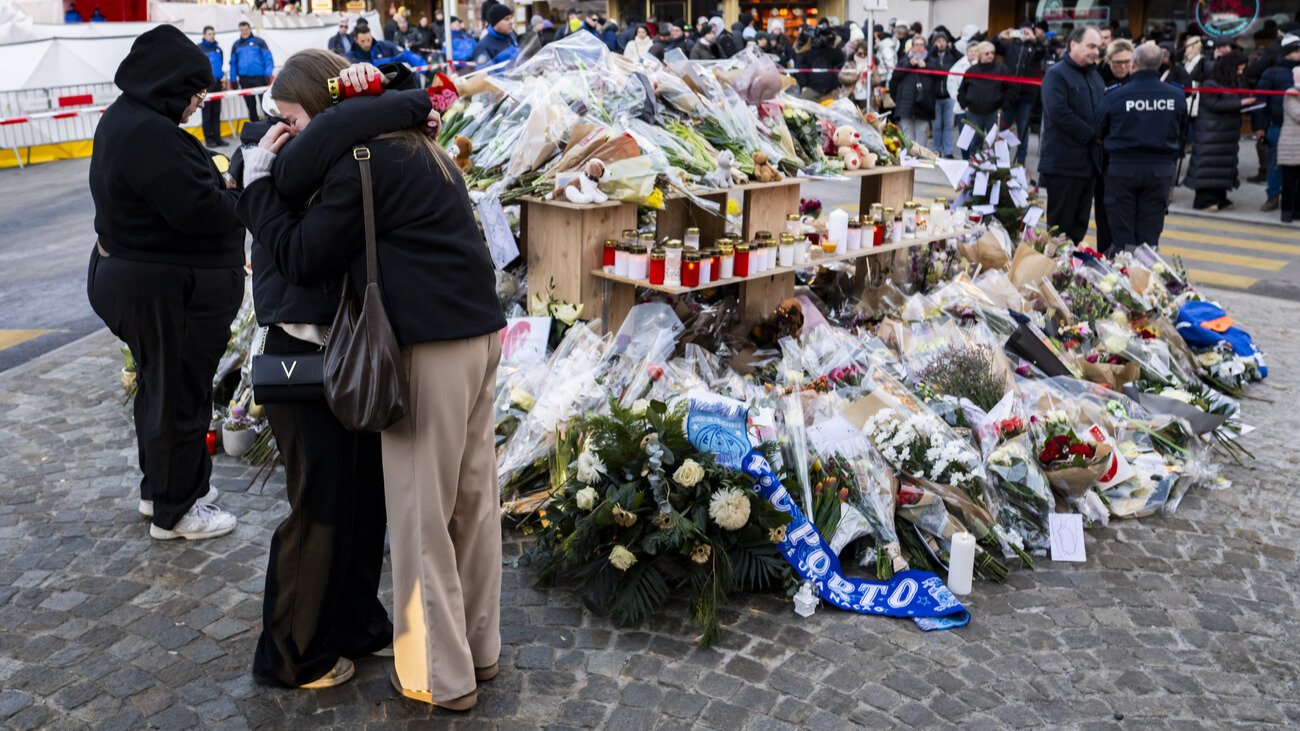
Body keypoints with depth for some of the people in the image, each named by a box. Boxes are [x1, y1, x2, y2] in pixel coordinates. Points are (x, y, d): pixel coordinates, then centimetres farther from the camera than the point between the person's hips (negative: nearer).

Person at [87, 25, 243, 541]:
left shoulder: (123, 118, 9)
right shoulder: (149, 134, -25)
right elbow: (198, 210, -29)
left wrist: (217, 186, -4)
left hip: (129, 272, 11)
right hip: (167, 291, -11)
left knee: (160, 385, 23)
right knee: (181, 394, 3)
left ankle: (158, 486, 40)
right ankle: (175, 511, 18)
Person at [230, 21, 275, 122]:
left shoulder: (259, 42, 3)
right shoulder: (236, 45, 13)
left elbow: (268, 58, -2)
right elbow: (233, 63, 15)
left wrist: (268, 74, -14)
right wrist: (233, 80, 9)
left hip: (259, 77, -3)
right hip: (244, 79, 4)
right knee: (251, 106, 8)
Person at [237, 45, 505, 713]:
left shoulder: (359, 162, -11)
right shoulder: (417, 148, 17)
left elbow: (303, 260, -9)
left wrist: (258, 182, 0)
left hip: (430, 348, -9)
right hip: (479, 333, 9)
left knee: (422, 513, 2)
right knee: (473, 497, 15)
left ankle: (442, 677, 14)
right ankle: (478, 646, 29)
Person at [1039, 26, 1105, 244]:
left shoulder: (1095, 76, 18)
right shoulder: (1056, 74, -7)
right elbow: (1059, 113, -19)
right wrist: (1092, 134, -16)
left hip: (1090, 161, 8)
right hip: (1064, 162, -8)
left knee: (1080, 225, 11)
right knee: (1061, 224, -3)